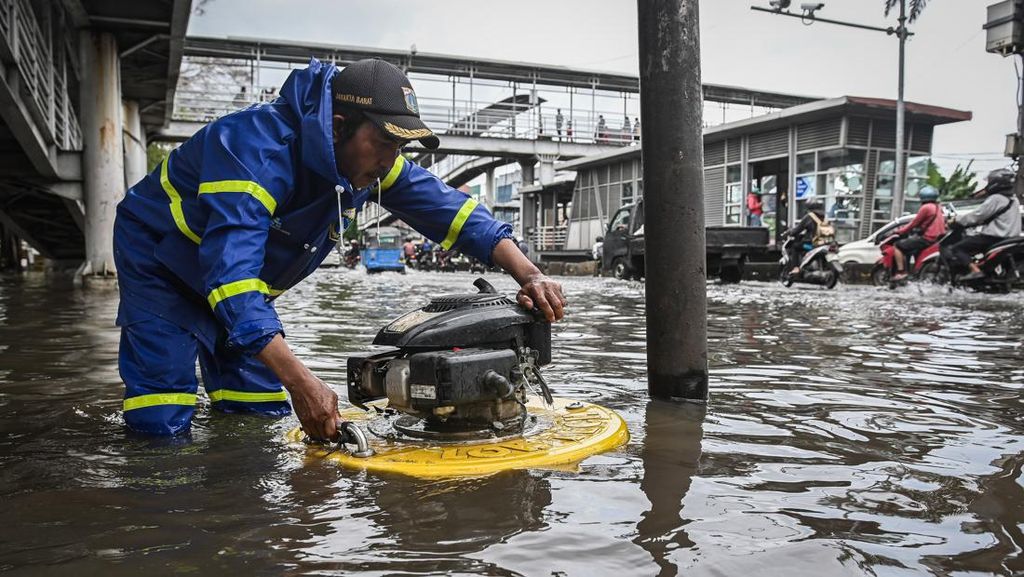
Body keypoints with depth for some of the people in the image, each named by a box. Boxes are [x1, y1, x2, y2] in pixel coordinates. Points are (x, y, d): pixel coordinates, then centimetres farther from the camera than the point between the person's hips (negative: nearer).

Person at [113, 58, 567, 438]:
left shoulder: (368, 159, -15)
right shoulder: (259, 151, -37)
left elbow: (448, 208, -15)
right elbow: (230, 273, -45)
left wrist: (528, 274, -28)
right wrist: (300, 382, -52)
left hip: (240, 279, 6)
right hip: (159, 262, -6)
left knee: (264, 420, 2)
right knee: (163, 428, -14)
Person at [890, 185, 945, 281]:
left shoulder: (926, 207, -12)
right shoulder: (938, 207, 18)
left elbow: (914, 223, -9)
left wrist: (899, 231, 0)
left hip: (927, 238, -10)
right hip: (937, 238, 10)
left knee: (897, 245, -8)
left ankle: (901, 272, -15)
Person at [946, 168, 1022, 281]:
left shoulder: (996, 199, -14)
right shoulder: (1013, 199, 17)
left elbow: (978, 215, -14)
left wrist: (956, 221, -3)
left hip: (993, 237, -10)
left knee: (955, 249, -11)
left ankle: (975, 270, -30)